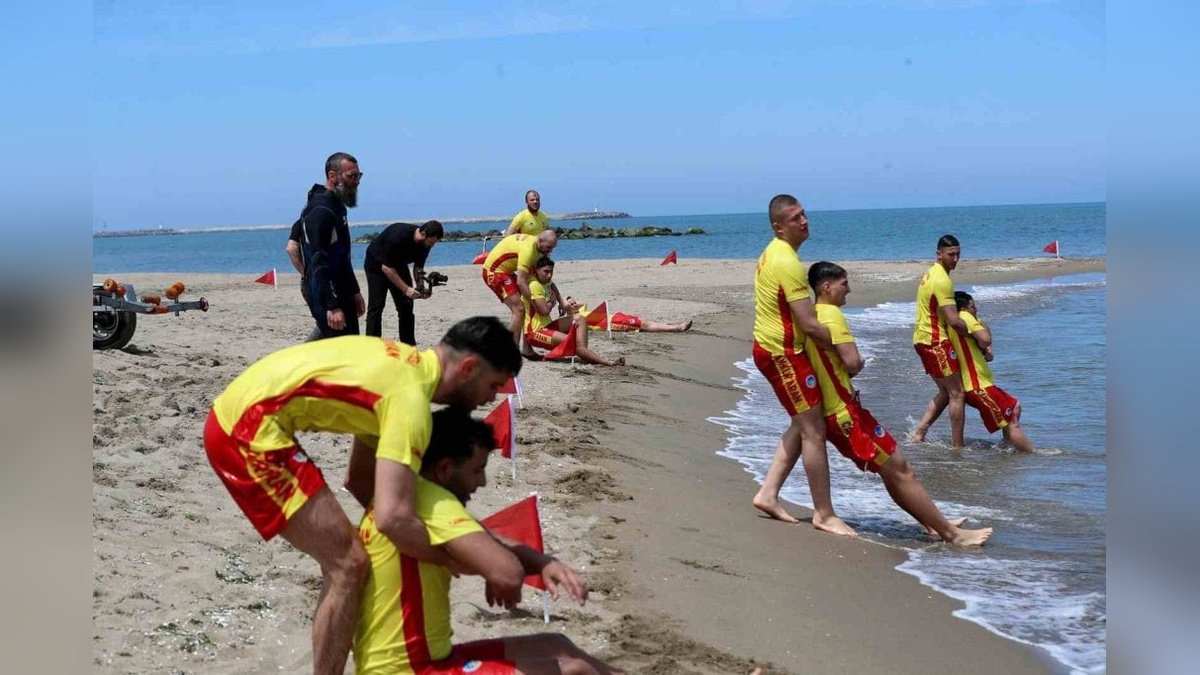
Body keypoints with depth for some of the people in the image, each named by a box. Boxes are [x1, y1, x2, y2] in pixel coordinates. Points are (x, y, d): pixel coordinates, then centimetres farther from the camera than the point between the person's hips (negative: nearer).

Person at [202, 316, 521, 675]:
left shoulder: (404, 365, 13)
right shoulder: (410, 396, -17)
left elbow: (360, 477, 21)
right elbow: (393, 517, -27)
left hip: (235, 415, 10)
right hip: (250, 428, -10)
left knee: (339, 556, 19)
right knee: (347, 564, -8)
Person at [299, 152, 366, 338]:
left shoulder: (337, 207, 15)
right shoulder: (320, 210, -17)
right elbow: (319, 264, -23)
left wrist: (354, 292, 24)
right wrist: (332, 307, -27)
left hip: (342, 296, 10)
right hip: (328, 301, -10)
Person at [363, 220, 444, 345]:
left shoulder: (425, 243, -16)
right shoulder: (398, 236, -37)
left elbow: (418, 268, -5)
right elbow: (386, 267, -33)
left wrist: (421, 288, -23)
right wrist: (406, 289, -35)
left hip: (398, 264, 6)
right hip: (376, 264, -6)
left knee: (406, 306, -1)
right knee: (376, 306, -14)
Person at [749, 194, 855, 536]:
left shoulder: (773, 253, 10)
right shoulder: (788, 263, -22)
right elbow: (810, 325, -24)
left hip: (772, 347, 10)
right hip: (782, 353, -10)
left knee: (802, 424, 17)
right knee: (814, 429, -6)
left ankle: (768, 494, 18)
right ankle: (824, 514, 0)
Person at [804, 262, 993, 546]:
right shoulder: (831, 314, -16)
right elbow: (852, 363, -24)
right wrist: (860, 364, -2)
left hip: (830, 412, 10)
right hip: (845, 413, -10)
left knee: (895, 469, 17)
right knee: (899, 469, -5)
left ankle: (932, 523, 22)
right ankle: (952, 533, -1)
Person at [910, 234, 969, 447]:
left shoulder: (931, 274, 14)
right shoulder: (942, 280, -18)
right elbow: (953, 321, -24)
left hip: (923, 338, 10)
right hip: (935, 341, -10)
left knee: (945, 392, 18)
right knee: (957, 394, -5)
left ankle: (918, 432, 12)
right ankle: (957, 446, -4)